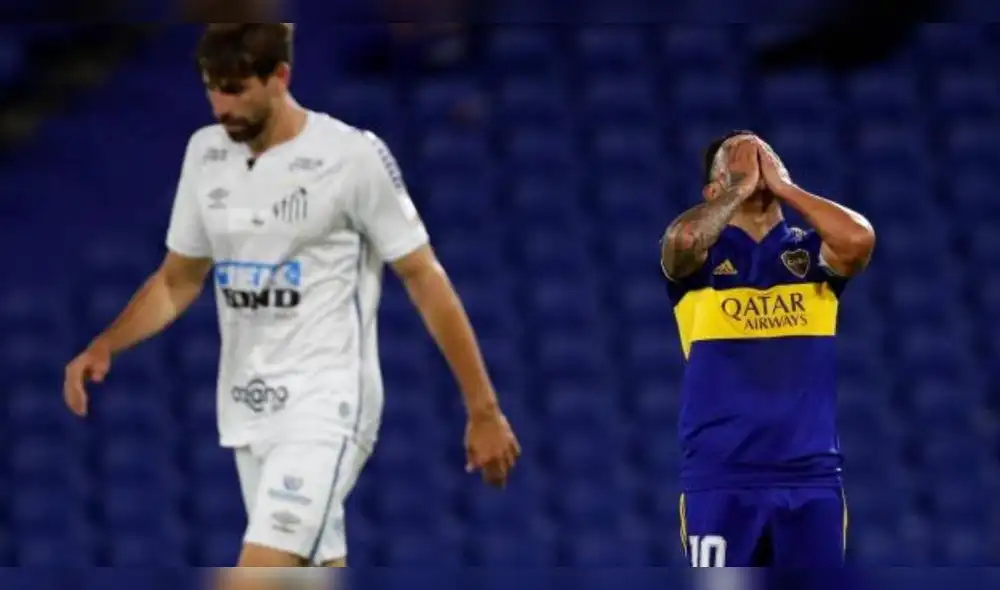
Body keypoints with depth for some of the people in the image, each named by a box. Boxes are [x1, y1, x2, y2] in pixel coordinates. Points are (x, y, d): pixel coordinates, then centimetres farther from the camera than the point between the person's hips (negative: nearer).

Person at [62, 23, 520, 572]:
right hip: (247, 409, 7)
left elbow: (425, 280, -6)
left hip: (325, 407, -7)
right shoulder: (205, 153, 6)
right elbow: (178, 280, 17)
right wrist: (103, 347, -1)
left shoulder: (353, 156, -12)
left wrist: (483, 412, -5)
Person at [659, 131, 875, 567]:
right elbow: (682, 238, -21)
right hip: (720, 477, -2)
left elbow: (860, 238, -14)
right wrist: (742, 187, -6)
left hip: (811, 476, 2)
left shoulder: (812, 252, 9)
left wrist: (782, 186, -6)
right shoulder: (701, 255, 4)